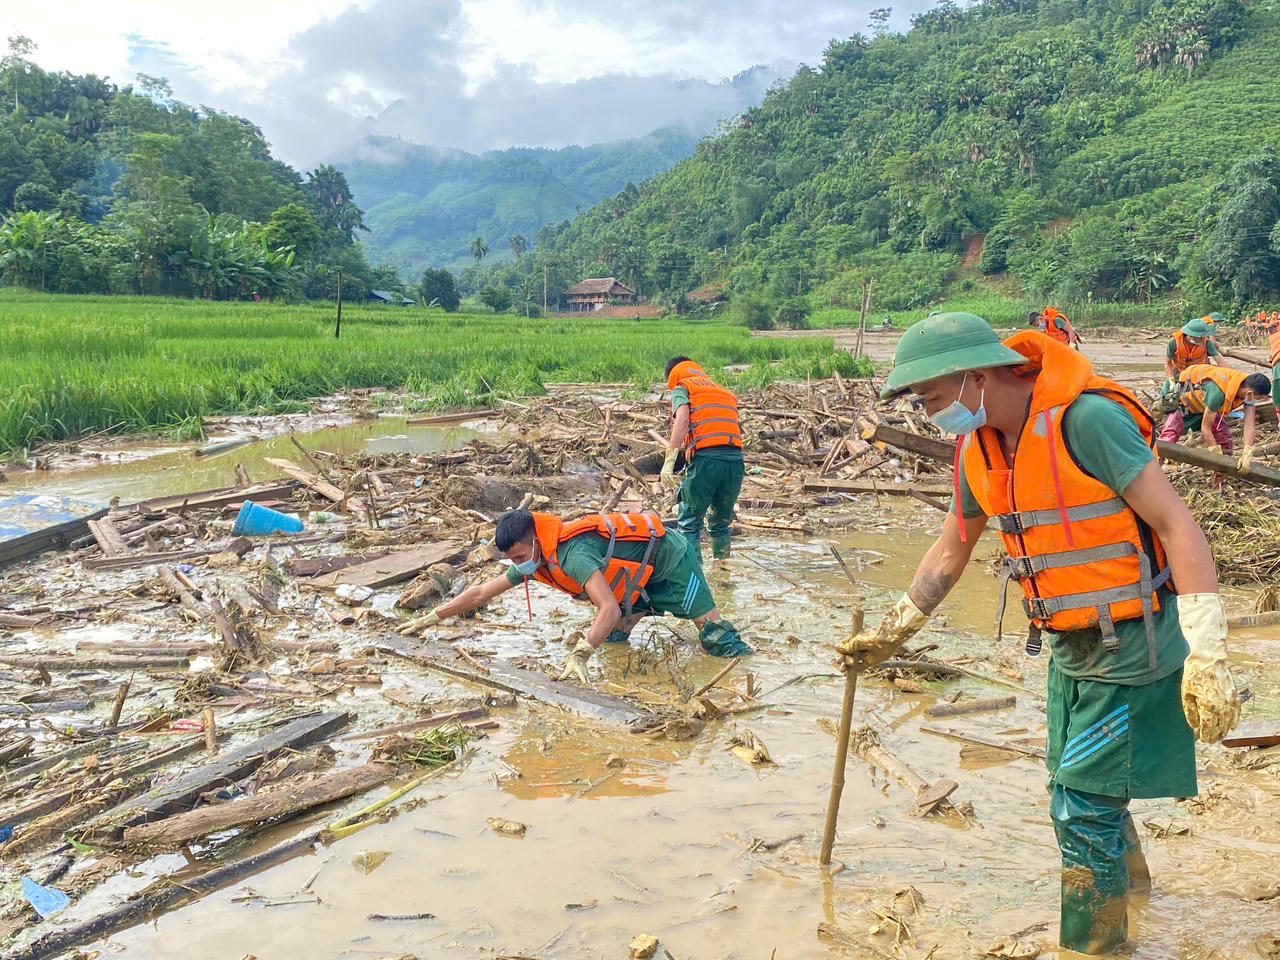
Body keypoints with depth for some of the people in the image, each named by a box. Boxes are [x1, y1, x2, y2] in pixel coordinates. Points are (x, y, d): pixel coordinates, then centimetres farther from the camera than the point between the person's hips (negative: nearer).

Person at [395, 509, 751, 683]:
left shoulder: (572, 554, -38)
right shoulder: (531, 562, -11)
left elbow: (610, 608, -49)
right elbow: (480, 593, -2)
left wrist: (580, 655, -57)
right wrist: (429, 619, -2)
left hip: (668, 556, -8)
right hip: (639, 570, 8)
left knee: (713, 638, -12)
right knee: (614, 640, 7)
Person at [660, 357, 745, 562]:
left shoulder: (682, 387, 13)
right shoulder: (725, 392, 31)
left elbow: (682, 419, -6)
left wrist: (669, 460, -12)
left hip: (705, 457, -5)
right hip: (736, 459, 6)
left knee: (689, 522, 3)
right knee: (721, 522, 20)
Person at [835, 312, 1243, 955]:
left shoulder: (1085, 418, -23)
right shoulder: (977, 448, 2)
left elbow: (1178, 526, -23)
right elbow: (949, 553, 15)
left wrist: (1207, 656, -26)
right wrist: (887, 636, 20)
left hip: (1133, 651, -8)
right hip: (1071, 652, 8)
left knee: (1083, 806, -3)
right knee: (1075, 788, 22)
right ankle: (1127, 882, 48)